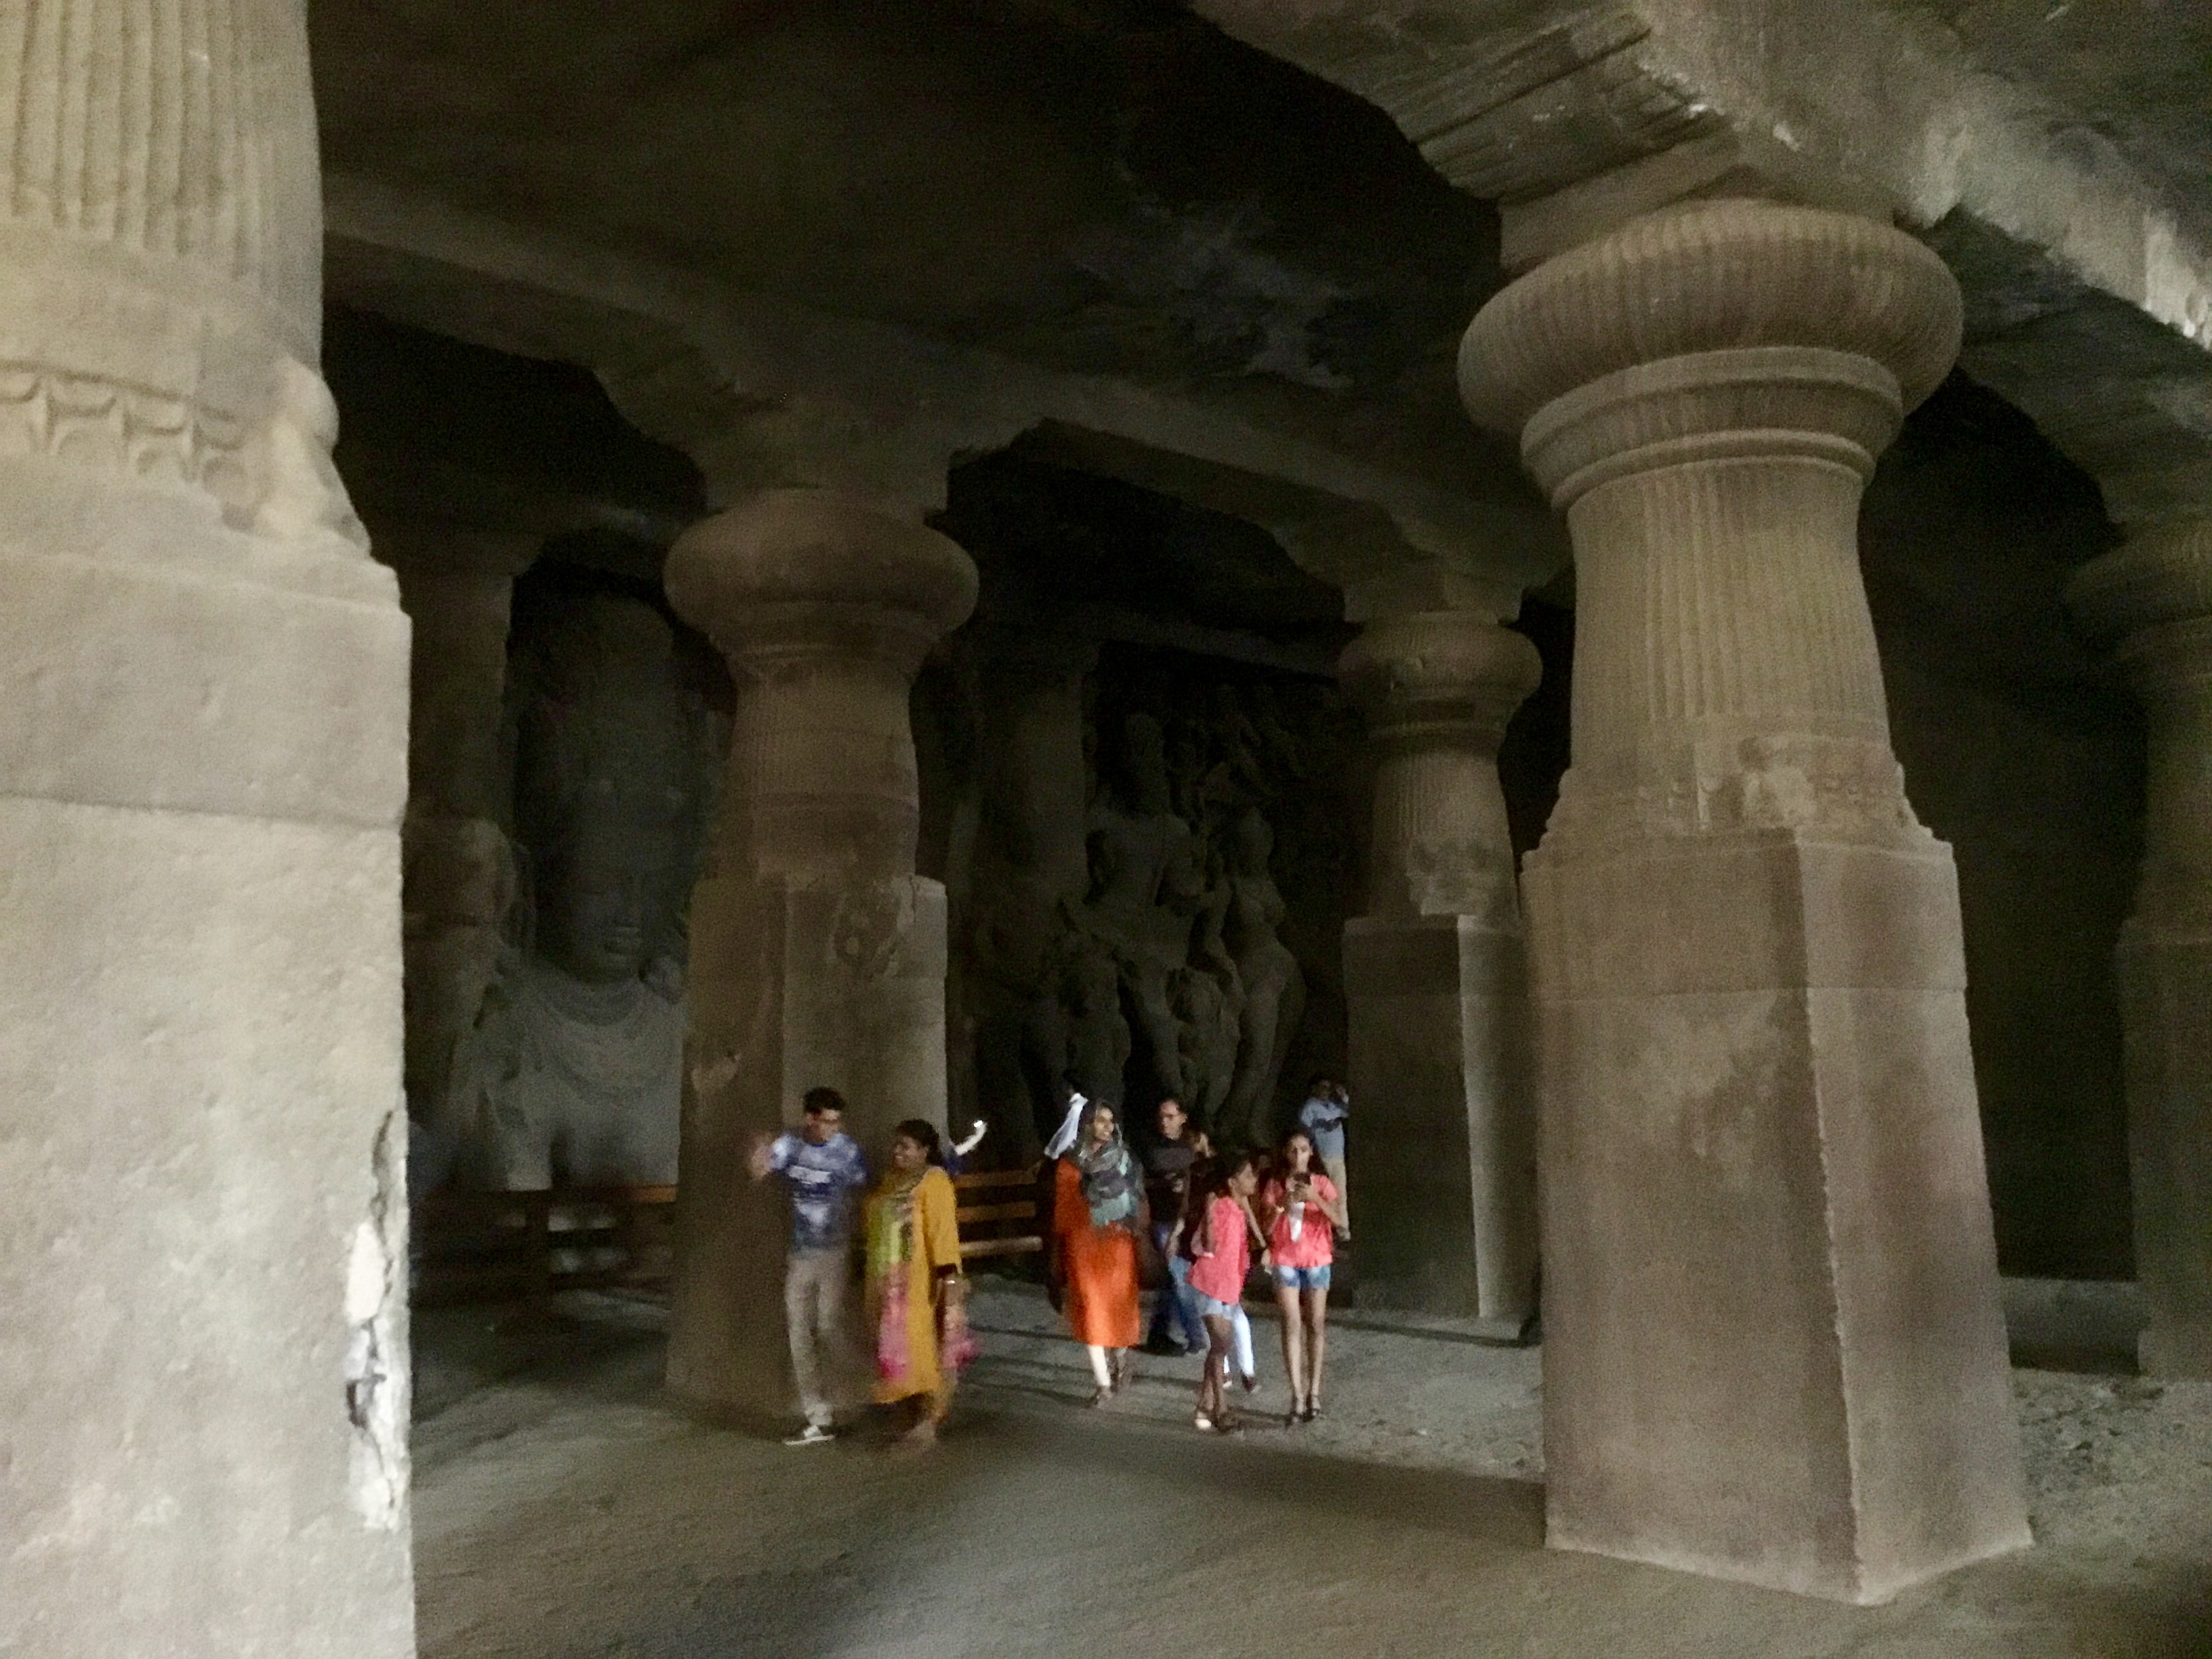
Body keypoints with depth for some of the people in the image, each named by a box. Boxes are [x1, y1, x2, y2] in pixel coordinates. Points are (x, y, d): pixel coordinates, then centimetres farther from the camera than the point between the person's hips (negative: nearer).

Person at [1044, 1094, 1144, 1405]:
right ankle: (1103, 1383, 1)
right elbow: (1062, 1210, 5)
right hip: (1083, 1245, -1)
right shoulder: (1069, 1164, -1)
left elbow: (1138, 1201, 3)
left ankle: (1121, 1360, 36)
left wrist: (1142, 1237, -1)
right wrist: (1058, 1253, 6)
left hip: (1119, 1244, 1)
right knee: (1090, 1310, -5)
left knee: (1119, 1305, 8)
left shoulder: (1123, 1158, 1)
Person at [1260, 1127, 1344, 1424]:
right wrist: (1281, 1205, -18)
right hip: (1285, 1260, -1)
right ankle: (1297, 1394, -9)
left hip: (1316, 1259, 1)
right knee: (1292, 1325, -7)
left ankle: (1314, 1392, 9)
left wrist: (1315, 1198, -25)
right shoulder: (1275, 1186, 4)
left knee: (1316, 1325, 2)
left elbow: (1338, 1219, -11)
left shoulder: (1321, 1184, 3)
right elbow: (1266, 1227, -2)